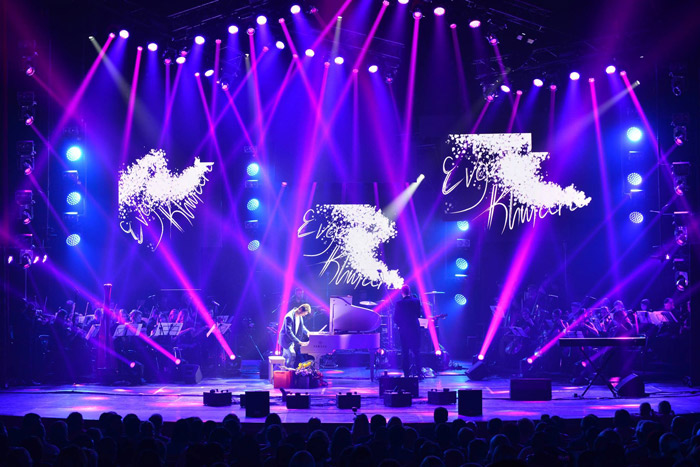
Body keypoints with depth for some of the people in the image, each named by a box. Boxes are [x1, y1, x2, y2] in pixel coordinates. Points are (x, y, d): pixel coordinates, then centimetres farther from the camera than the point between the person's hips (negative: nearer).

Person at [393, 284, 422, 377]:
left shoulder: (399, 303, -10)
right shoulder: (416, 301, -3)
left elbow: (396, 318, -7)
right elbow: (418, 314, 5)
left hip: (404, 330, -2)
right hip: (415, 329, 2)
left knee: (405, 352, 5)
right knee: (416, 351, 9)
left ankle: (407, 374, 3)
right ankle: (418, 372, 5)